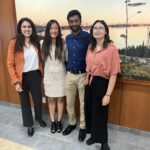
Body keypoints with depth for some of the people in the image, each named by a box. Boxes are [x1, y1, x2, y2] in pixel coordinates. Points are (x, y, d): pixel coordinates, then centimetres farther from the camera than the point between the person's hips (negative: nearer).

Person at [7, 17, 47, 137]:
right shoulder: (14, 43, -11)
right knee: (25, 101, 13)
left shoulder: (36, 42, 1)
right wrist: (15, 81, -13)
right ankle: (29, 125, 34)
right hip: (22, 77, -3)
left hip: (35, 75, 3)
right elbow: (10, 64, -10)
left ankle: (39, 118, 44)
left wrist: (42, 72, 6)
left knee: (38, 99, 16)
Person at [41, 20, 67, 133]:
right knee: (51, 99, 12)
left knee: (60, 99, 11)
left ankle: (59, 121, 29)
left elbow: (67, 58, -2)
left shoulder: (63, 43, -7)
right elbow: (41, 58, 4)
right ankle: (53, 121, 29)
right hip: (49, 75, 1)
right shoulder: (43, 43, -4)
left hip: (61, 75, -1)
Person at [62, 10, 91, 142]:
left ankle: (83, 127, 29)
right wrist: (67, 68, 12)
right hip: (69, 75, 5)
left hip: (83, 75, -5)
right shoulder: (67, 38, 6)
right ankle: (72, 123, 37)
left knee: (83, 103, 10)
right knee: (69, 103, 15)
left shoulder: (87, 37, -11)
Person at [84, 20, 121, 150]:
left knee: (100, 114, 8)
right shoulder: (90, 47, 8)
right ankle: (93, 135, 42)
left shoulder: (111, 48, -14)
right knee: (89, 111, 17)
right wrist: (87, 81, 9)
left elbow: (113, 73, -16)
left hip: (102, 83, -6)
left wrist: (108, 94, -17)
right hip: (89, 83, 6)